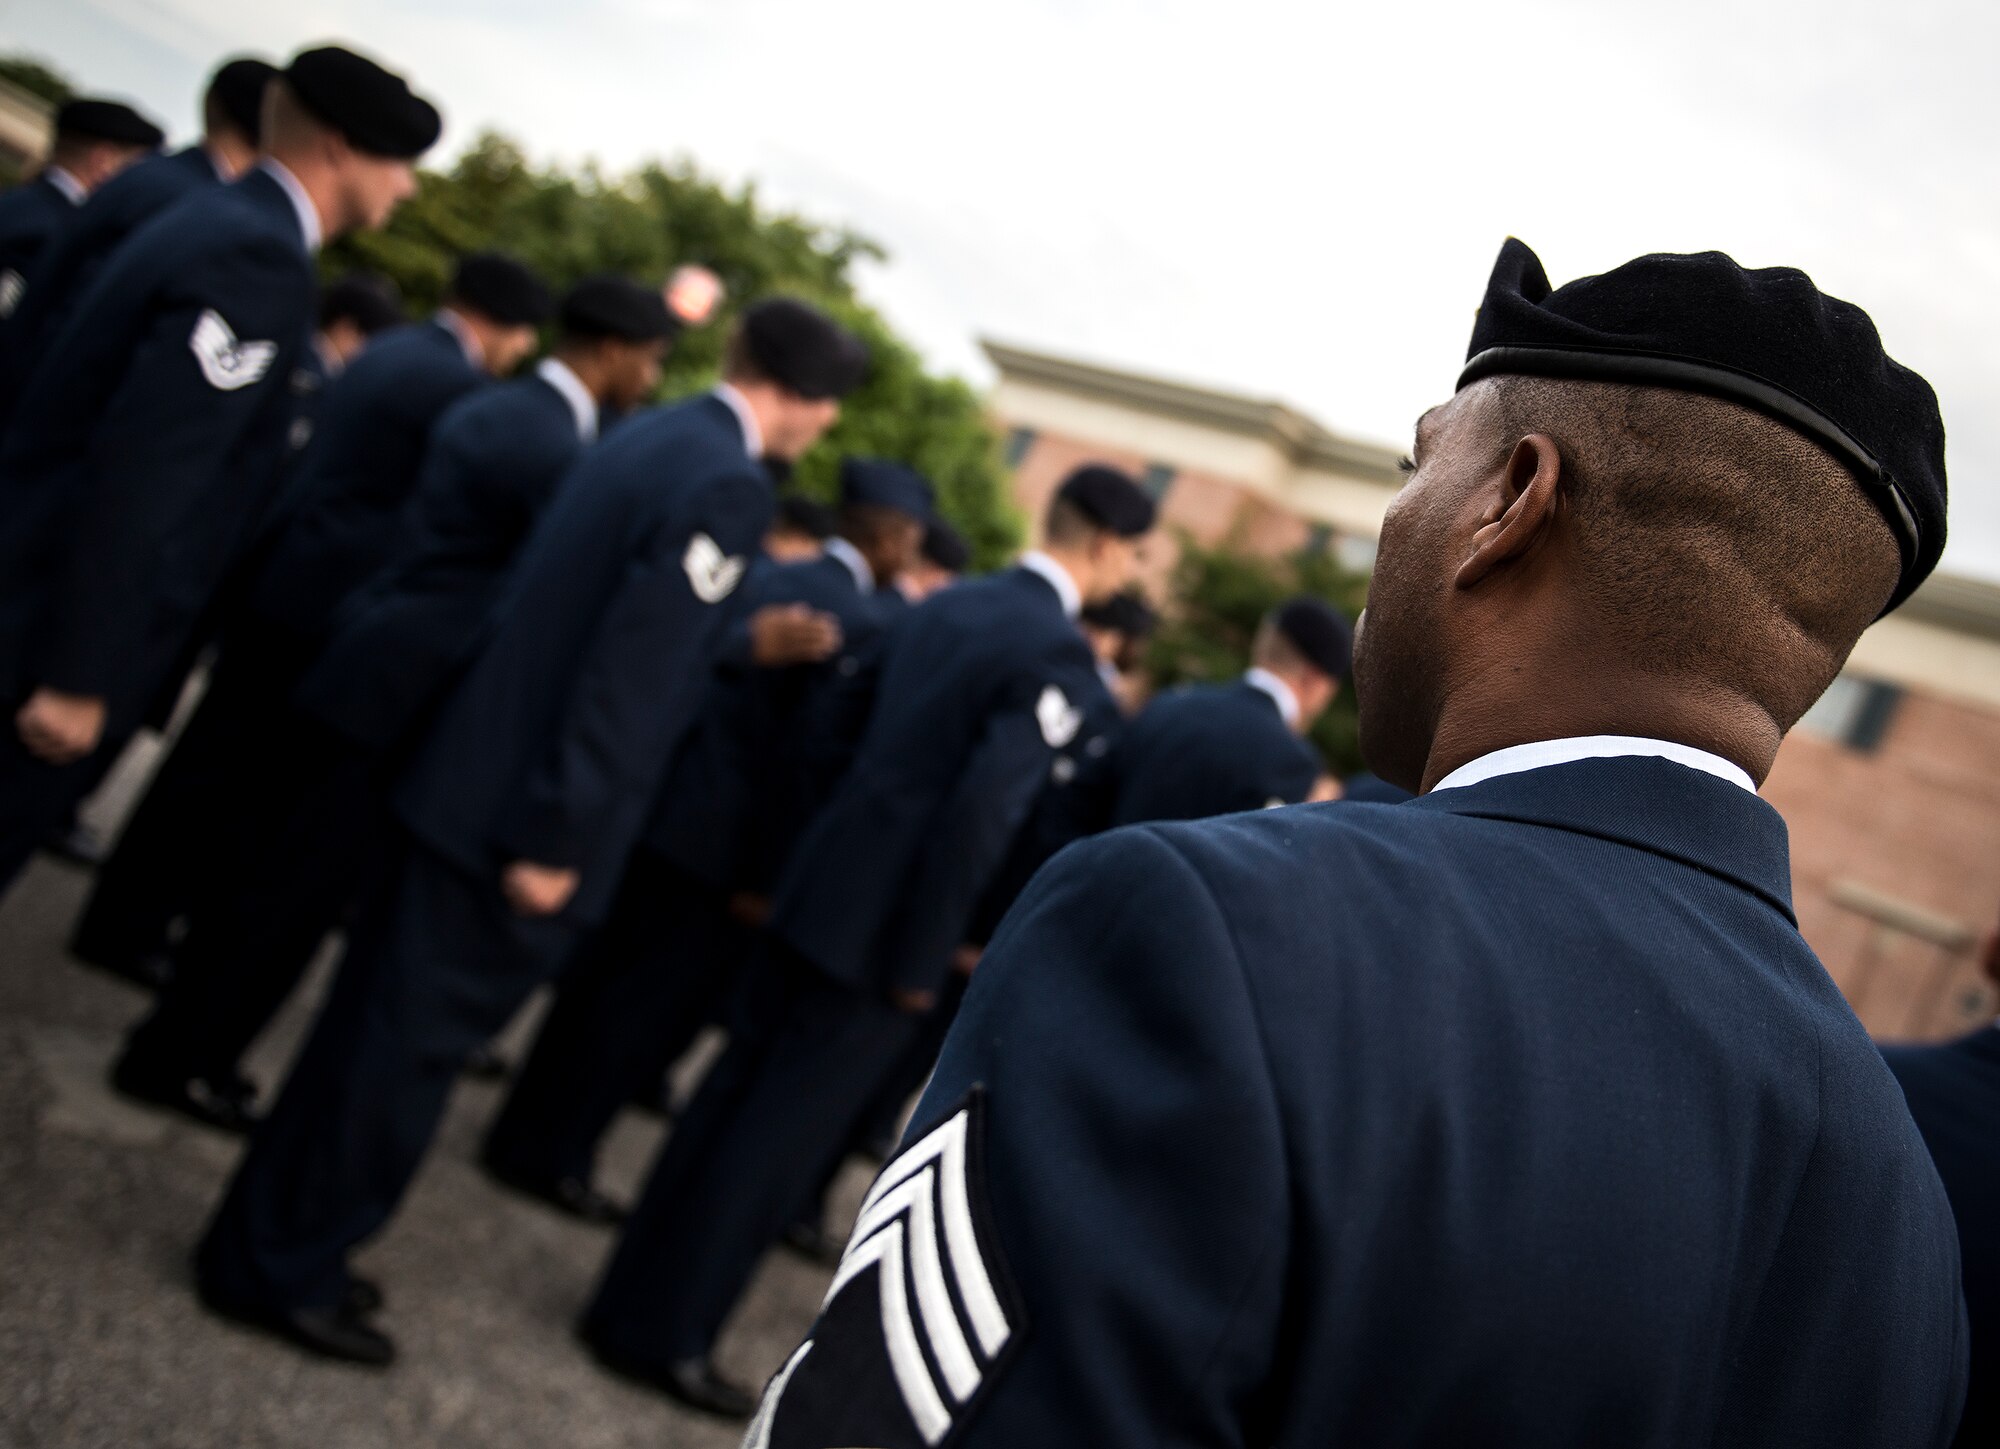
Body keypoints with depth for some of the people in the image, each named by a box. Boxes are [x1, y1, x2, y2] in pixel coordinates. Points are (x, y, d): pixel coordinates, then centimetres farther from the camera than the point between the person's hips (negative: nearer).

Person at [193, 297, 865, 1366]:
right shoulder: (726, 485, -18)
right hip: (522, 811, -9)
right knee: (412, 1037, 3)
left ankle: (271, 1237, 31)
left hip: (473, 780, 9)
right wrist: (561, 838, -20)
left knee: (385, 1015, 18)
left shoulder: (648, 435, 9)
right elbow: (631, 675, -22)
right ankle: (279, 1268, 17)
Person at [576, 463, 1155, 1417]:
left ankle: (631, 1301, 28)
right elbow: (982, 814, -23)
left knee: (735, 1096, 17)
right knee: (782, 1134, 4)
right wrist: (922, 961, -16)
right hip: (881, 927, -8)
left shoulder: (943, 607, 9)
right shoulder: (1059, 656, -15)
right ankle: (663, 1334, 14)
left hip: (820, 889, 8)